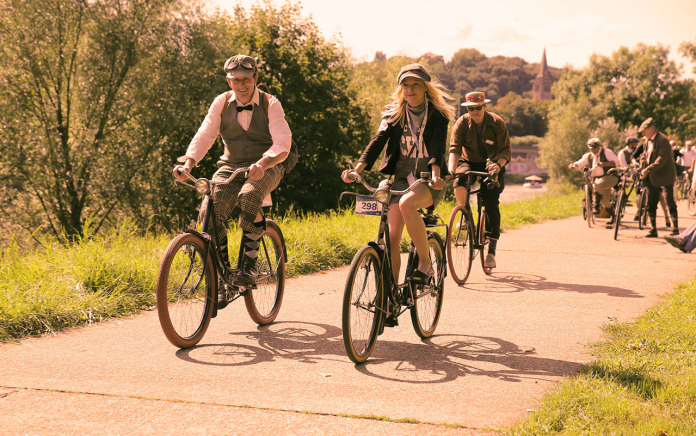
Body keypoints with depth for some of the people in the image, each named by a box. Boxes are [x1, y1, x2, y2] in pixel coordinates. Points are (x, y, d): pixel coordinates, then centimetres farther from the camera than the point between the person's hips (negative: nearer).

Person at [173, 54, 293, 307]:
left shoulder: (270, 104, -7)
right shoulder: (222, 103, 2)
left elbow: (282, 144, -18)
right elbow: (204, 136, -6)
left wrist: (262, 164, -39)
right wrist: (188, 163, -26)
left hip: (266, 168, -3)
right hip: (231, 167, 3)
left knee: (249, 195, -38)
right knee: (209, 212, -23)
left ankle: (249, 264, -25)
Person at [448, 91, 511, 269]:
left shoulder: (497, 123, -10)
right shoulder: (462, 123, -9)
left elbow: (505, 150, -14)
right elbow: (455, 148, -19)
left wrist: (498, 164, -36)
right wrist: (451, 169, -37)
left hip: (492, 165, -1)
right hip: (469, 163, 1)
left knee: (491, 203, -16)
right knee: (459, 182, -34)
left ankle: (491, 251, -12)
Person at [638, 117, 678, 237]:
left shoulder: (662, 140, -16)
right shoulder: (649, 140, 11)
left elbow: (661, 159, -25)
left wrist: (648, 170, -32)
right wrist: (643, 171, 6)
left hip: (665, 177, -8)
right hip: (652, 178, 9)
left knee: (670, 203, -4)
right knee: (651, 204, 6)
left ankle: (675, 228, 5)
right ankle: (653, 230, 12)